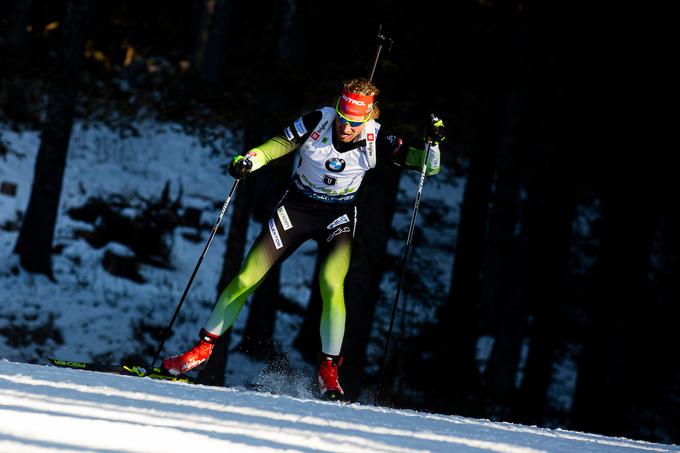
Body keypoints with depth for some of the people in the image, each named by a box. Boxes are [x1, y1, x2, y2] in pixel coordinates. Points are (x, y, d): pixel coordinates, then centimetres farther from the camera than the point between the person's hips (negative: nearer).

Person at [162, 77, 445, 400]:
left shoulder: (375, 141, -19)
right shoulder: (319, 121, -19)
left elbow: (428, 167, -18)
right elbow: (275, 147, -10)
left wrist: (432, 143, -38)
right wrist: (247, 161, -29)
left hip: (338, 216, -1)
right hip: (296, 207, 1)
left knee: (331, 285, -27)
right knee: (245, 280, -3)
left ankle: (329, 372, -16)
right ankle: (203, 348, 14)